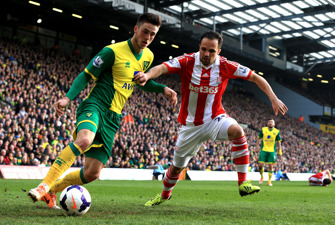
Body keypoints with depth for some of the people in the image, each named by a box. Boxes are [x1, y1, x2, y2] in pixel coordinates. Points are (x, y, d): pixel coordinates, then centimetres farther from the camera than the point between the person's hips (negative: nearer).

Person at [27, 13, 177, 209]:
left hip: (113, 118, 6)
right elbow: (86, 75, -6)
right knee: (84, 140, -40)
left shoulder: (148, 57, 12)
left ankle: (51, 190, 21)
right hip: (95, 105, -6)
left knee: (93, 173, 0)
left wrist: (162, 88, 16)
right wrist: (68, 98, -19)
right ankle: (44, 186, -36)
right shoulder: (113, 51, -8)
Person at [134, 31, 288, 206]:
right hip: (190, 125, 0)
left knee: (237, 130, -33)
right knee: (177, 167, 12)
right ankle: (164, 195, 43)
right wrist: (147, 75, -51)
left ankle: (243, 183, -27)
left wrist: (274, 99, -11)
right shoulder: (187, 61, -14)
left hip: (215, 119, 0)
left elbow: (255, 77, -3)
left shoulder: (225, 66, -11)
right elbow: (162, 68, -29)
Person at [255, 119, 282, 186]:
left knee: (270, 166, -2)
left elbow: (279, 142, 7)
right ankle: (262, 177, 21)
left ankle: (269, 181, 9)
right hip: (263, 150, 0)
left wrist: (280, 151, 2)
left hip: (272, 151, 0)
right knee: (260, 165, -6)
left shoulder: (277, 132, 2)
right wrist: (257, 147, 5)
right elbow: (258, 138, 11)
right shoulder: (263, 129, 3)